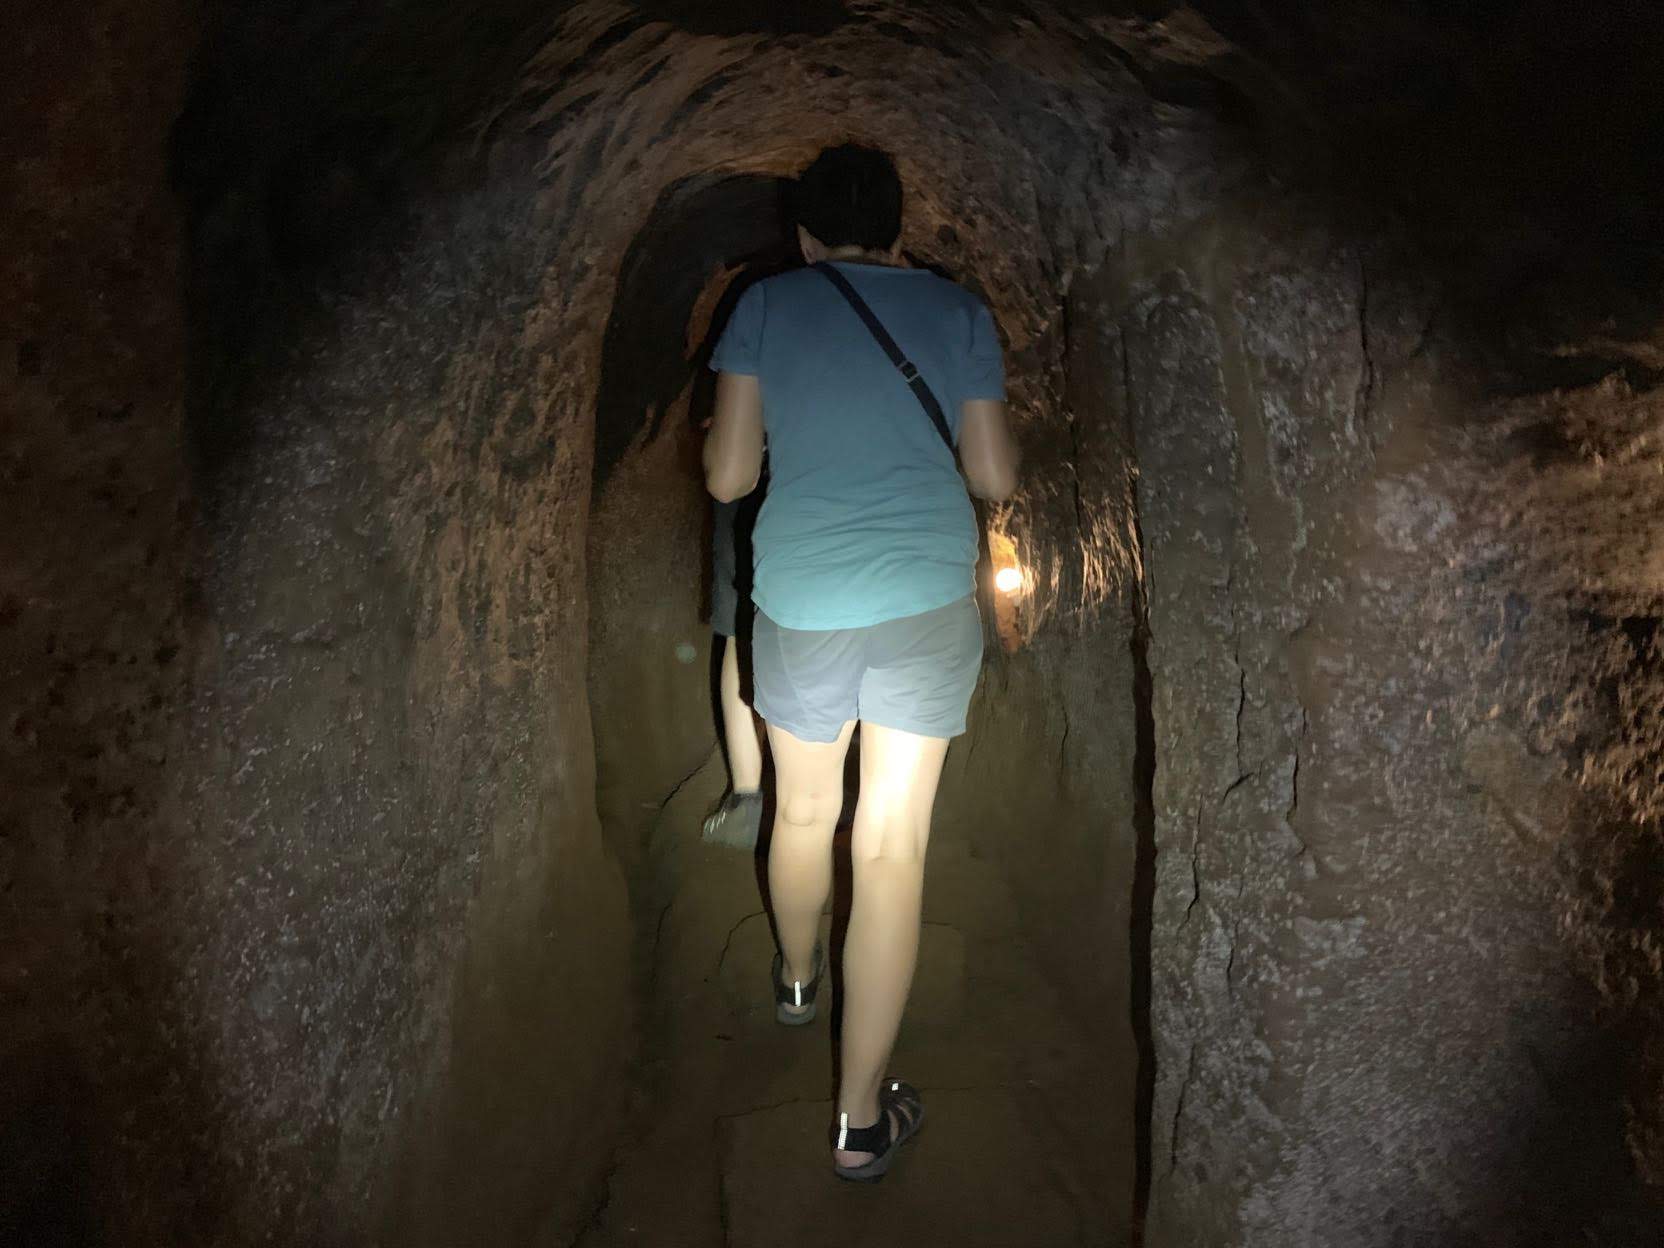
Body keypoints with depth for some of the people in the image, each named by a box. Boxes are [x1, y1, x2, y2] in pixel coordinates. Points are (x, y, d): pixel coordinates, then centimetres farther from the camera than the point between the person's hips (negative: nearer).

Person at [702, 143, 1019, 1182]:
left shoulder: (767, 305, 1)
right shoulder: (956, 309, 3)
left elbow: (728, 476, -1)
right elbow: (997, 477, 4)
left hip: (803, 599, 1)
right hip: (929, 598, 0)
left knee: (804, 808, 23)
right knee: (893, 845, 4)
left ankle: (798, 977, 51)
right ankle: (862, 1117, 10)